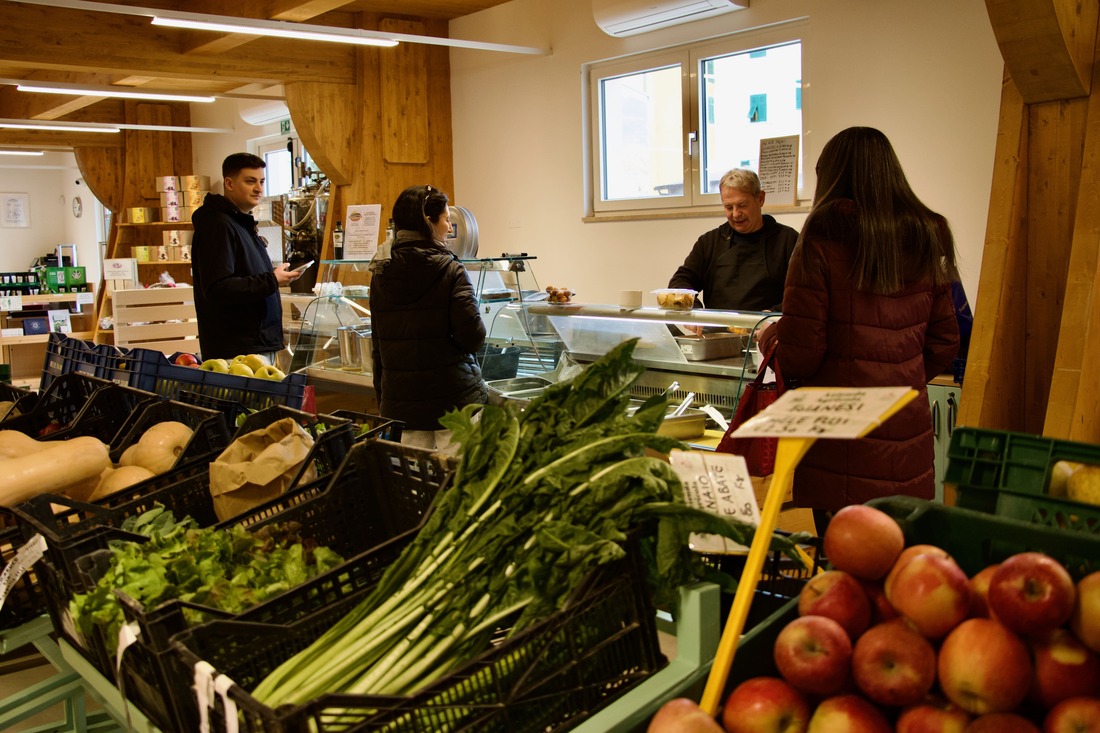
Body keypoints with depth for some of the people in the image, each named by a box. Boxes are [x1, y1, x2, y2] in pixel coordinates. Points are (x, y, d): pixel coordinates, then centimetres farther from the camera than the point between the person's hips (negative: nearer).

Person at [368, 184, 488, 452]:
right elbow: (472, 335, -16)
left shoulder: (381, 274, 7)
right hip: (453, 395, -5)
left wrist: (382, 399, 19)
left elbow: (377, 344, 12)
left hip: (400, 398, 5)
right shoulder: (449, 270, -10)